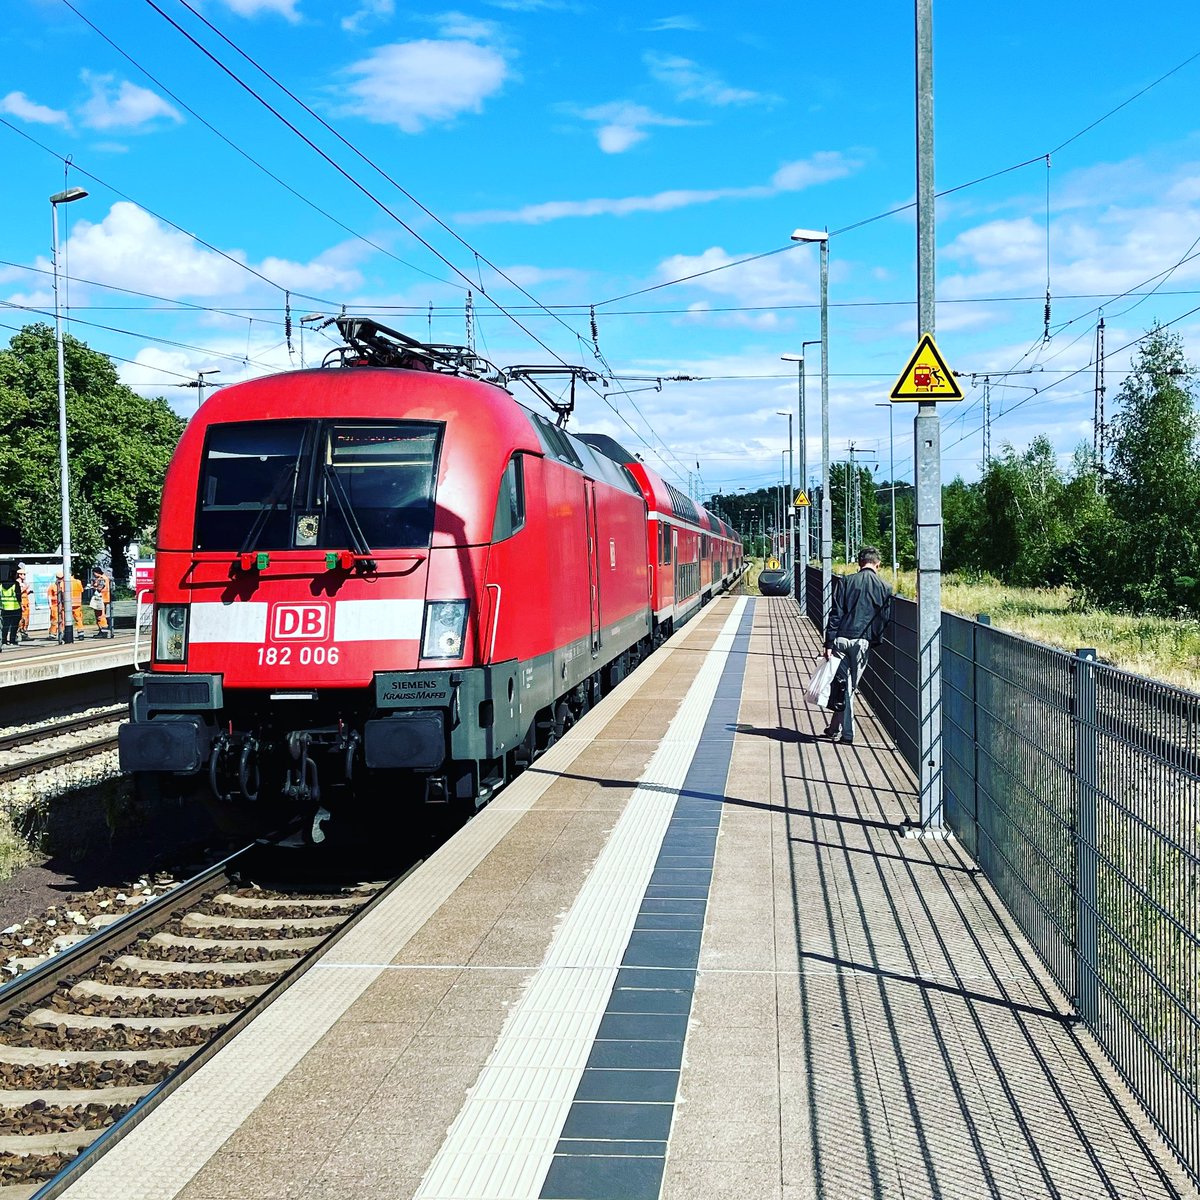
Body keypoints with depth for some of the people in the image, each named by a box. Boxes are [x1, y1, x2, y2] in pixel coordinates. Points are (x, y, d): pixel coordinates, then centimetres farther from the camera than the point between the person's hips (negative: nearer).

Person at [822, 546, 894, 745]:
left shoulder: (847, 581, 0)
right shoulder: (884, 588, 3)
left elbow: (835, 614, -3)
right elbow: (885, 619, 5)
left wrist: (829, 643, -3)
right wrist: (876, 641, 17)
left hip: (841, 639, -1)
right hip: (863, 641, 1)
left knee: (842, 683, 8)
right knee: (851, 685, 10)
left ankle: (837, 729, 9)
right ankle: (836, 727, 13)